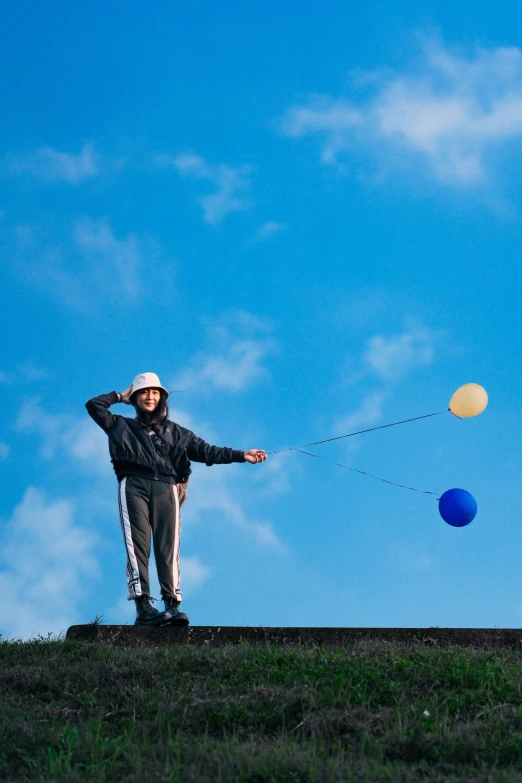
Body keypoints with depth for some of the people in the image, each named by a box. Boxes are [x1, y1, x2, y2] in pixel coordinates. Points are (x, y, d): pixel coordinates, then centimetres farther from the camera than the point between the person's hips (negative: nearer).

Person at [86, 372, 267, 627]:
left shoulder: (176, 432, 26)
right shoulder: (122, 427, 27)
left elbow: (206, 451, 17)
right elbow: (94, 406, 24)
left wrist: (241, 455, 7)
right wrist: (120, 396, 31)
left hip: (166, 489, 1)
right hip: (133, 486, -1)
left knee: (168, 548, -13)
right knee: (137, 545, -16)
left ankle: (172, 605, -18)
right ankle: (142, 605, -26)